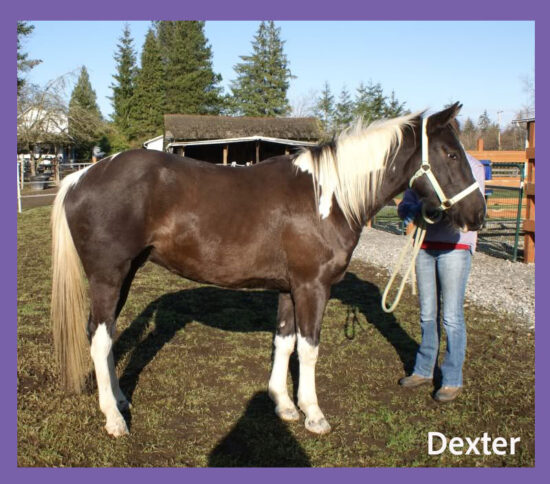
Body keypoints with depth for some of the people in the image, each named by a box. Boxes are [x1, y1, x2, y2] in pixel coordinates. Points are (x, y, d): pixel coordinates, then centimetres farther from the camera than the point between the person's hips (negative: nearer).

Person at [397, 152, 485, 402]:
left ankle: (452, 380, 13)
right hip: (424, 246, 4)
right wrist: (411, 210, -17)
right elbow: (404, 206, 7)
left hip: (455, 247, -4)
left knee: (451, 316, 0)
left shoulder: (471, 166, -3)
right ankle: (424, 370, 28)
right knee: (427, 313, 14)